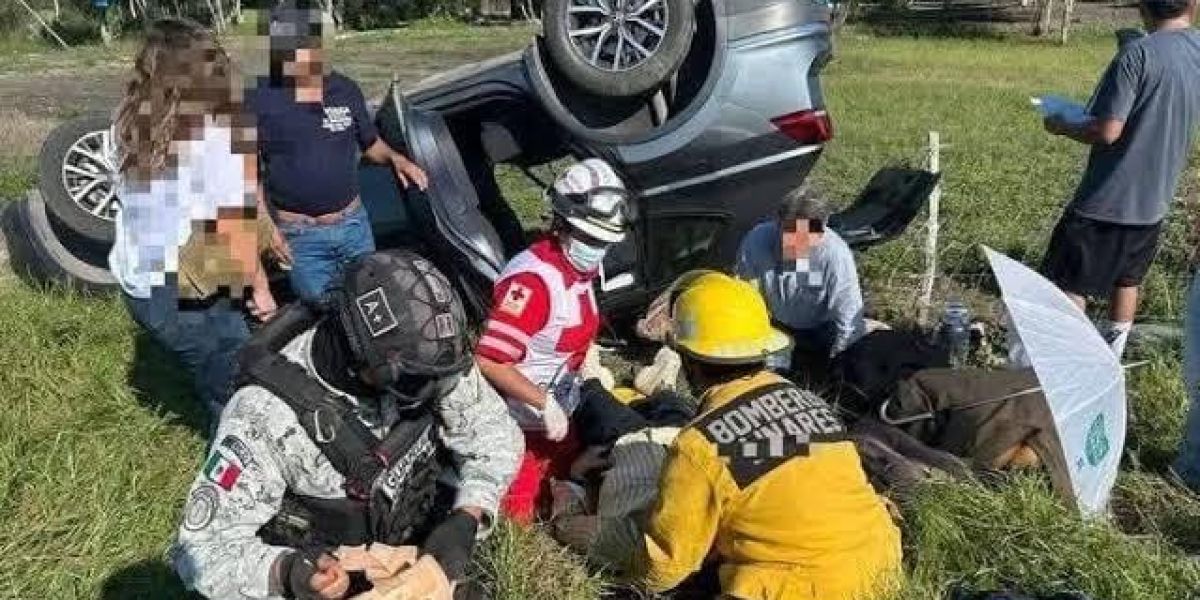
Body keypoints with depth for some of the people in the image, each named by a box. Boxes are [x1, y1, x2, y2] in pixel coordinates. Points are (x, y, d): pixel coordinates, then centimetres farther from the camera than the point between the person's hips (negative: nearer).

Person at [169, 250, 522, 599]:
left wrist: (465, 521, -22)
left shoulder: (425, 359, -19)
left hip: (416, 549, 3)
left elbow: (496, 435, -7)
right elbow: (202, 552, -24)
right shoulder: (269, 414, -30)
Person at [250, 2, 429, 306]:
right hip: (300, 236, -3)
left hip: (353, 223, 3)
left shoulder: (346, 90, 0)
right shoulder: (260, 100, -10)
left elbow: (370, 142, 15)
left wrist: (395, 158, -7)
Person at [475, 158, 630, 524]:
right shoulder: (532, 280, -30)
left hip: (560, 414, 9)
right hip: (521, 423, -9)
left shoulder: (583, 266, -1)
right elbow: (489, 361, -33)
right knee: (517, 513, 4)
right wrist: (544, 403, -30)